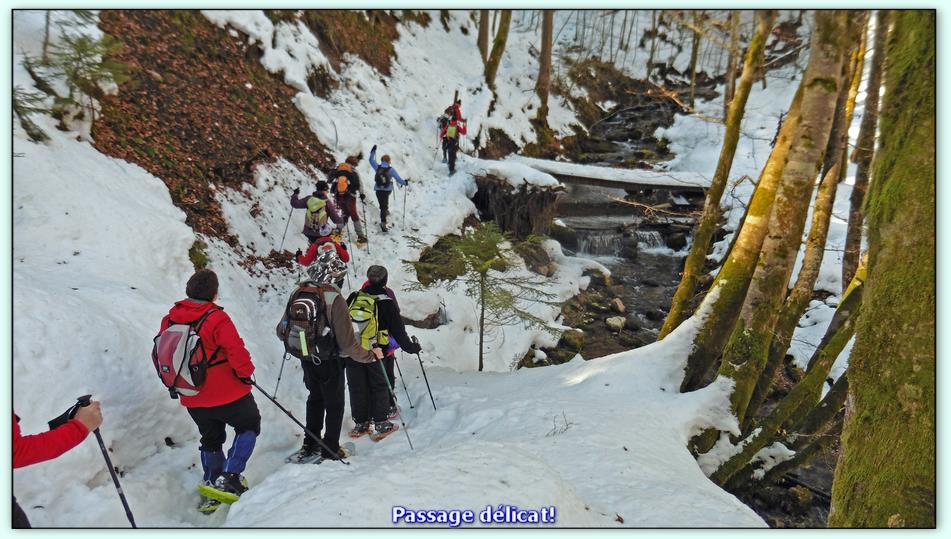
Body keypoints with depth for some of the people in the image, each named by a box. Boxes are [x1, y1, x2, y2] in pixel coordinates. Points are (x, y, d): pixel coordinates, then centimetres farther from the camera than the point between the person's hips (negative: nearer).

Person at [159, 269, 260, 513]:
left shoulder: (169, 320, -1)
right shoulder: (217, 318, -21)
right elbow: (236, 351, -23)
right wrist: (246, 372, -4)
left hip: (193, 400, 6)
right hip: (228, 394, -6)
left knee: (211, 439, 26)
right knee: (249, 426, 16)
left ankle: (211, 486, 28)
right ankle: (229, 476, 2)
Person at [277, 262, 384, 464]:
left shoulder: (296, 293, -8)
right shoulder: (333, 298, -25)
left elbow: (281, 331, 2)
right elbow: (347, 344, -27)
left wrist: (296, 340, 25)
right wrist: (371, 355, -12)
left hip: (306, 359, 5)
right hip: (329, 362, -5)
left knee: (315, 398, 27)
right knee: (334, 404, 16)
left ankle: (310, 444, 35)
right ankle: (330, 450, 25)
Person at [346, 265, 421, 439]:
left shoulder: (353, 298, 1)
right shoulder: (387, 303, -11)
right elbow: (398, 329, -5)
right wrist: (410, 347, 8)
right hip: (376, 352, -3)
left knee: (357, 387, 12)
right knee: (380, 386, 10)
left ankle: (360, 423, 20)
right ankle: (381, 423, 11)